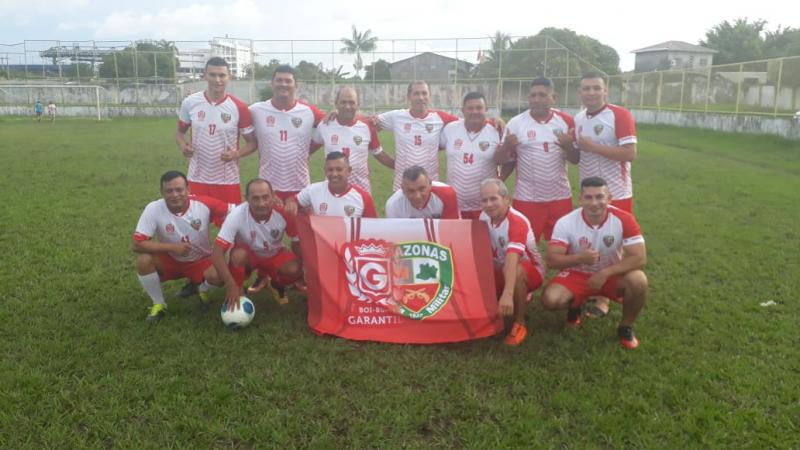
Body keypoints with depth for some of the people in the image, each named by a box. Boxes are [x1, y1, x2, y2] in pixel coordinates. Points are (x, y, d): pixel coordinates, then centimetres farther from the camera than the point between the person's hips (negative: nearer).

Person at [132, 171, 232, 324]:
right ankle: (158, 304, -3)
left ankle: (203, 289, 10)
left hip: (200, 260, 0)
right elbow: (138, 244, -25)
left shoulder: (204, 204, -23)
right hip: (170, 260, 1)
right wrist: (173, 247, -32)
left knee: (218, 276, -30)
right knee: (143, 260, -28)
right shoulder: (153, 209, -22)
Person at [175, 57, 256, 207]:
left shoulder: (239, 107, -6)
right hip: (197, 179, 2)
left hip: (228, 180, -1)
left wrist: (236, 154, -19)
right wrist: (182, 145, -9)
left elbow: (252, 142, 1)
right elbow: (180, 131, 14)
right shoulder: (190, 103, -1)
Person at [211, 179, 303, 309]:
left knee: (294, 270, -28)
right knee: (238, 254, -36)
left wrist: (300, 270, -14)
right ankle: (236, 292, -8)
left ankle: (277, 285, 8)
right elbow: (217, 252, -35)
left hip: (274, 255, 2)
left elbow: (297, 242, -9)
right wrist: (231, 286, -42)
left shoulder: (283, 214, -28)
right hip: (248, 254, -1)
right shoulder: (237, 215, -33)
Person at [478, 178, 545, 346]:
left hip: (530, 270, -7)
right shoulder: (484, 216, -9)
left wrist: (507, 295, -58)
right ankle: (520, 300, 12)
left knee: (516, 272, -40)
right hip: (501, 269, 7)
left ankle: (519, 324, -19)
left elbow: (512, 259, -47)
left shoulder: (517, 222, -33)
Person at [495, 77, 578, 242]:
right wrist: (507, 146, -24)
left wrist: (568, 145, -16)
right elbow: (499, 160, -3)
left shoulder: (566, 121, 2)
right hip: (526, 199, -2)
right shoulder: (516, 123, -4)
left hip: (560, 197, 2)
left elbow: (576, 159, 4)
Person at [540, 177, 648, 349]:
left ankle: (626, 327, -3)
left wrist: (605, 273, -32)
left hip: (612, 274, 0)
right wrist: (579, 258, -39)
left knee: (638, 280, -32)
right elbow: (551, 260, -20)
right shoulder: (566, 223, -19)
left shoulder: (624, 219, -21)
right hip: (577, 275, 0)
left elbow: (639, 258, -23)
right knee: (550, 299, -25)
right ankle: (575, 306, 15)